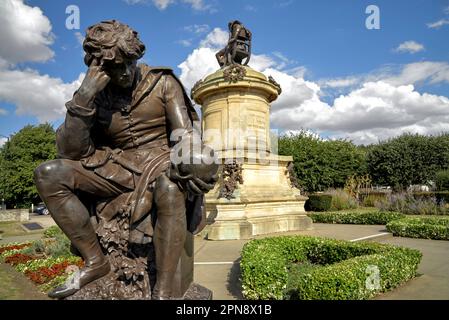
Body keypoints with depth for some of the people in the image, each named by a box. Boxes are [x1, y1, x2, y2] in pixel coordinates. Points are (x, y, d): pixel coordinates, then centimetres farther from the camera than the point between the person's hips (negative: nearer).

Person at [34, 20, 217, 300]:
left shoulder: (163, 83, -2)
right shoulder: (95, 95, 3)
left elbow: (184, 134, -11)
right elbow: (69, 152, -7)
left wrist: (185, 166, -34)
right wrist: (83, 99, -19)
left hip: (159, 162, -3)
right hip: (118, 168, 4)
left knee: (170, 189, -39)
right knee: (48, 174, -14)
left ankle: (163, 292, -27)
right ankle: (95, 260, -7)